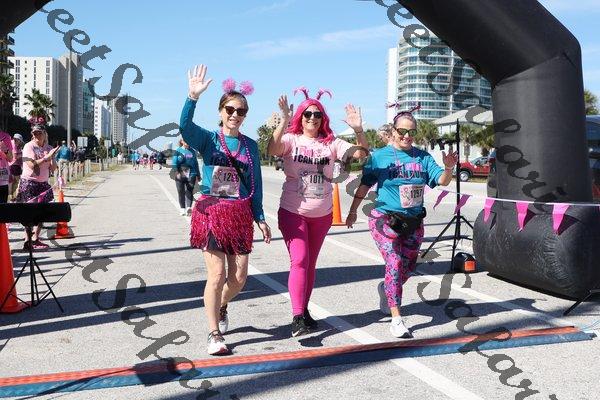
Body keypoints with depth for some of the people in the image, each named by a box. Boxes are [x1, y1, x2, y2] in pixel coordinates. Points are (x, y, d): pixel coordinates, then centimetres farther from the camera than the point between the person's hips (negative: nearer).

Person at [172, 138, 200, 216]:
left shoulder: (192, 151, 13)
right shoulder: (178, 151, 6)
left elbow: (196, 163, 18)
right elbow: (174, 163, 0)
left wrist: (197, 175, 15)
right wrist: (177, 173, -14)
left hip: (191, 175, 1)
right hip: (180, 175, 0)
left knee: (189, 191, -14)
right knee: (181, 192, 4)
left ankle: (188, 207, -24)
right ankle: (183, 209, 13)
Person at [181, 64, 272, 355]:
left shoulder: (250, 145, 9)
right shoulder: (208, 139, -1)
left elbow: (255, 184, 11)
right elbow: (185, 126, -22)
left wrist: (260, 218, 9)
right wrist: (193, 96, -36)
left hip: (240, 215, 3)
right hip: (211, 211, -3)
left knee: (239, 276, 6)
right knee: (217, 275, -4)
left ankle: (221, 305, 39)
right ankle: (214, 335, 11)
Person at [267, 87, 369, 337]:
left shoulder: (331, 143, 2)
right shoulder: (291, 140, -5)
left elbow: (362, 153, -7)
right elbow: (272, 150, -26)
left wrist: (358, 129, -24)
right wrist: (284, 121, -38)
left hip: (322, 214, 4)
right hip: (293, 212, -4)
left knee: (310, 263, 13)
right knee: (299, 261, -14)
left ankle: (304, 310, 25)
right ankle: (297, 317, -15)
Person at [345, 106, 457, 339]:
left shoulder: (423, 157, 6)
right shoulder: (379, 156, -2)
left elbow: (442, 181, 0)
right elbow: (364, 185, 4)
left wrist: (449, 168, -21)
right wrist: (353, 211, 7)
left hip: (413, 222, 5)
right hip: (385, 219, -4)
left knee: (409, 265, 15)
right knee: (394, 263, -17)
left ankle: (386, 289, 46)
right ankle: (396, 319, -14)